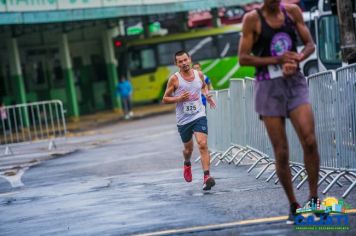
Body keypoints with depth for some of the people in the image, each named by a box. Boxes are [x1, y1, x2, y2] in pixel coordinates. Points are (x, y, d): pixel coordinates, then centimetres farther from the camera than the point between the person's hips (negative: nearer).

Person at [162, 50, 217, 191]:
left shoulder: (199, 74, 2)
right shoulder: (174, 79, -7)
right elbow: (165, 99, -2)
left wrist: (207, 95, 5)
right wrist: (179, 99, -19)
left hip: (199, 116, 0)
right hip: (183, 120, 0)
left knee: (203, 144, -18)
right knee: (188, 148, 15)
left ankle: (206, 177, -25)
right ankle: (187, 165, 51)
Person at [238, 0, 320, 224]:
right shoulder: (253, 19, -4)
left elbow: (310, 44, 10)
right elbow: (243, 58, -5)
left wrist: (296, 59, -12)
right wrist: (278, 60, -14)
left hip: (295, 82, 2)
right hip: (269, 87, -2)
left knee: (310, 140, -17)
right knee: (281, 153, 0)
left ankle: (313, 199, -5)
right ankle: (293, 206, 14)